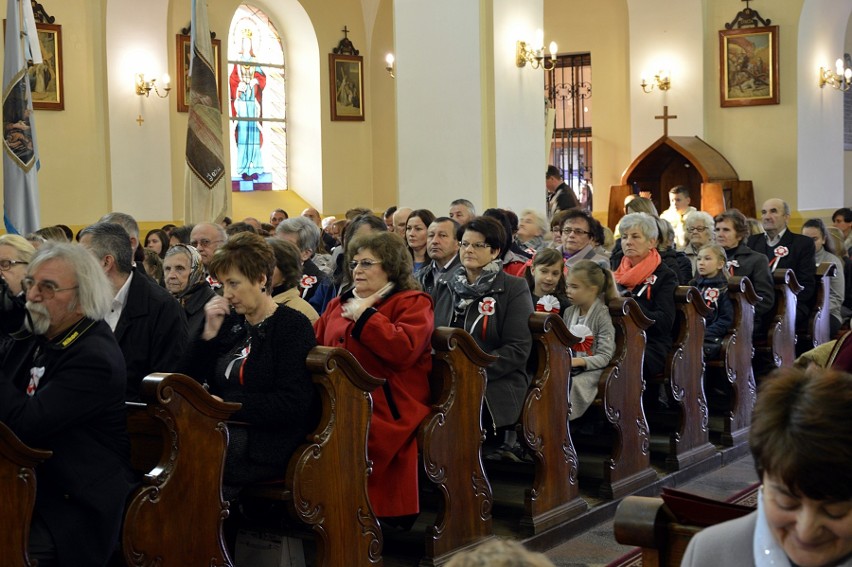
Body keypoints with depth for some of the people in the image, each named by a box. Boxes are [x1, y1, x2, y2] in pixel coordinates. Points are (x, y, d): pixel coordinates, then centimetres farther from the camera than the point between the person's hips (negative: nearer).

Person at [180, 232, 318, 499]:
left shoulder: (293, 326, -4)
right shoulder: (231, 322, 16)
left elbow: (292, 405, -13)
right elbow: (189, 379, 17)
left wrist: (226, 404, -16)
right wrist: (209, 334, 3)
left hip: (269, 443, -6)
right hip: (224, 430, 6)